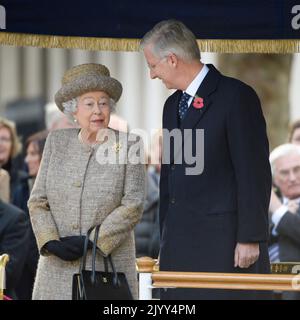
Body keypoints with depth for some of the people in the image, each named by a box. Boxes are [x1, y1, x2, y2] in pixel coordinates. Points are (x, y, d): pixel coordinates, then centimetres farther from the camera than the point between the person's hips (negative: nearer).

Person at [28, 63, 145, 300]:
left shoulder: (128, 145, 1)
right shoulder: (57, 142, 10)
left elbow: (133, 205, -5)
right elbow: (37, 201, 9)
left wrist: (91, 241, -11)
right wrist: (51, 242, -7)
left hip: (110, 263, -2)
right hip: (58, 268, 2)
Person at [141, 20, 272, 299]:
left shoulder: (236, 97, -7)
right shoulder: (173, 105, 18)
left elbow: (255, 172, -11)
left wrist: (250, 238, -14)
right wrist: (166, 240, 18)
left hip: (224, 244, -7)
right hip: (180, 245, 7)